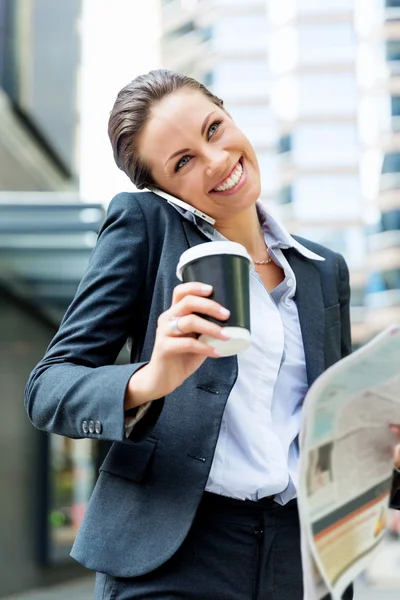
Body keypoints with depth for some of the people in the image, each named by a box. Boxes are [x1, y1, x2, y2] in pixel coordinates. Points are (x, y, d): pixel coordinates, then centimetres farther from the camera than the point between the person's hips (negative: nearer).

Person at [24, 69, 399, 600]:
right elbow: (48, 388, -6)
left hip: (301, 557, 4)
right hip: (170, 557, -4)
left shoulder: (326, 271, 13)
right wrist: (146, 383, -25)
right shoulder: (142, 223, 0)